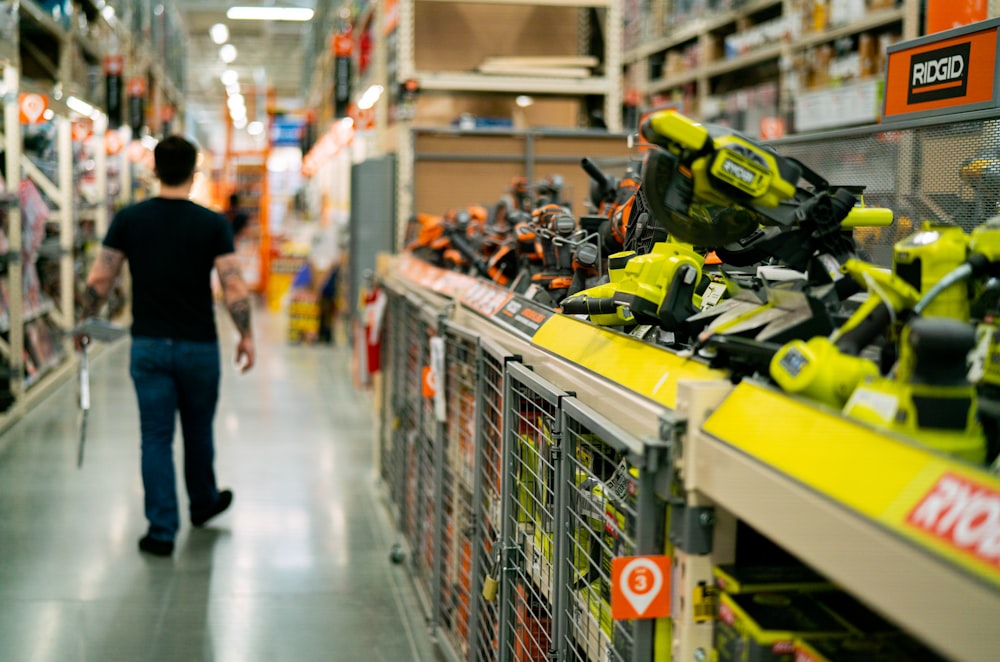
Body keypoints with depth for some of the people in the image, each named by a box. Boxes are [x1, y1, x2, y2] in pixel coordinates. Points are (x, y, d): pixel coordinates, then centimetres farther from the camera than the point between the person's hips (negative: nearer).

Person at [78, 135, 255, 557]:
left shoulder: (129, 219, -4)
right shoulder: (212, 224, -8)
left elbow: (98, 280, -2)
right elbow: (234, 289, -12)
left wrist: (85, 323, 13)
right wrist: (246, 335, 2)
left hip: (148, 345, 1)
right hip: (198, 346, 0)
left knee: (156, 438, 5)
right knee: (198, 432, 19)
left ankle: (161, 530, 6)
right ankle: (203, 504, 39)